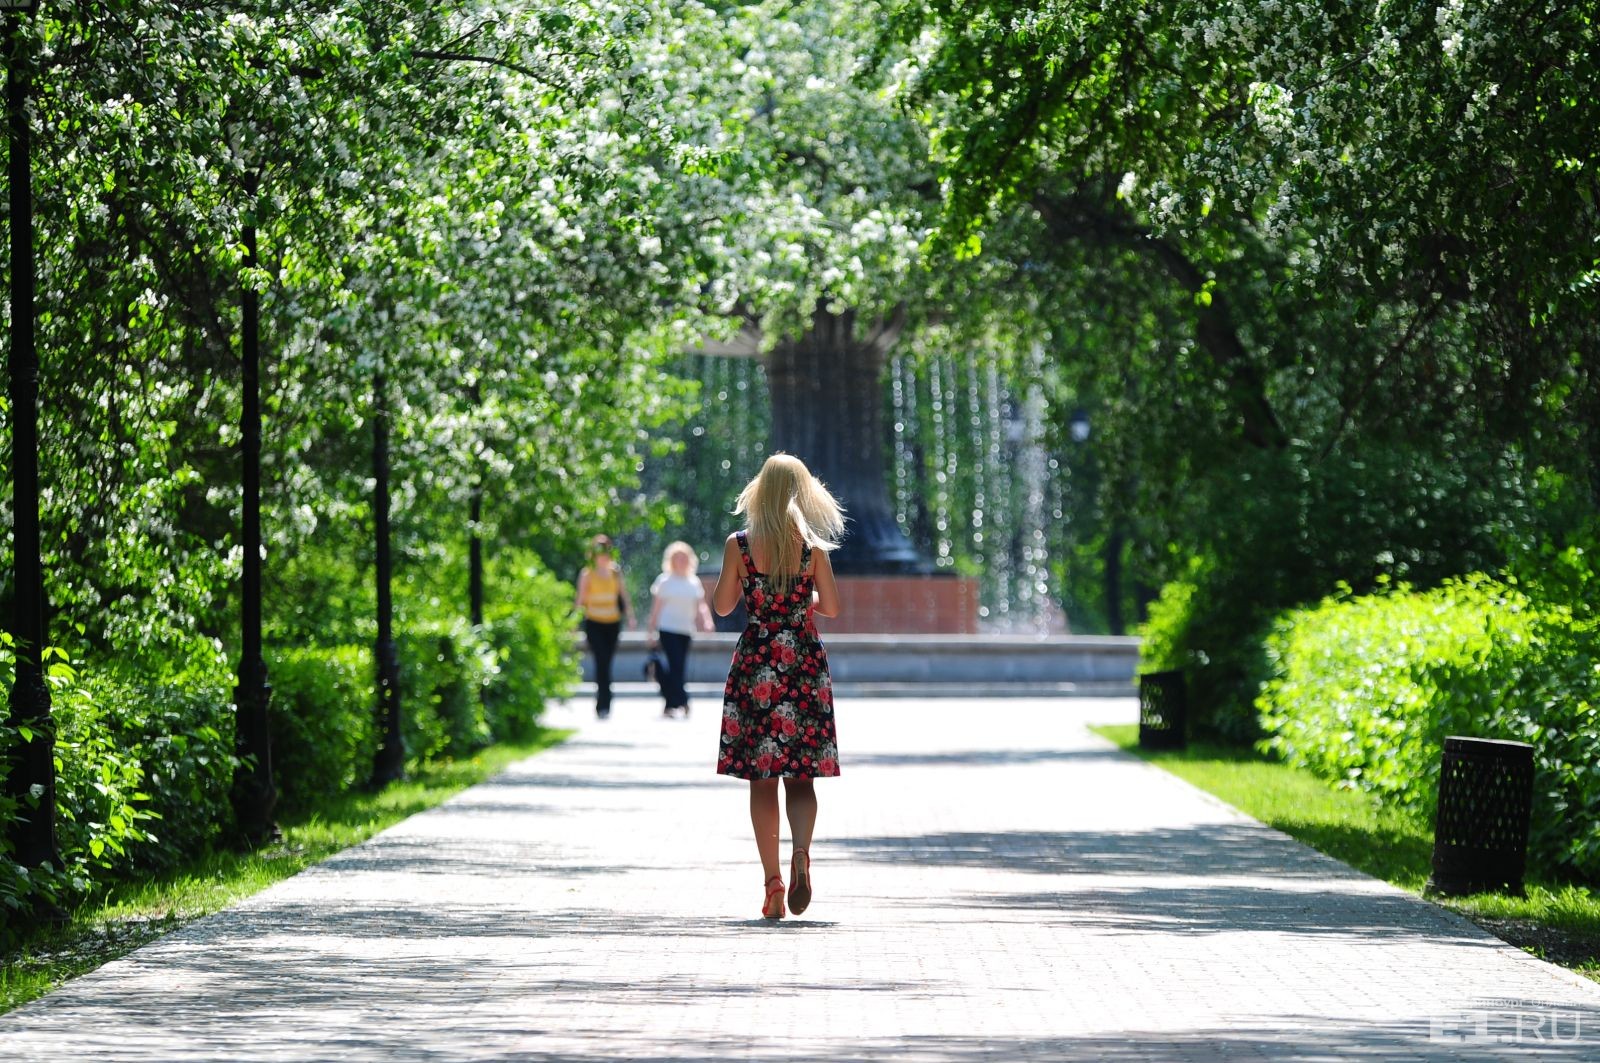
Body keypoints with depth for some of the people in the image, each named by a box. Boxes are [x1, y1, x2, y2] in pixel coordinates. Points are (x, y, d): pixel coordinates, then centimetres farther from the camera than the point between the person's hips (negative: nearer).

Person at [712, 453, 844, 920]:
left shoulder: (740, 544, -3)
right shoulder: (813, 546, -2)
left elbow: (722, 605, 2)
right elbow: (832, 607, 2)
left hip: (755, 661, 0)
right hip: (803, 662, 1)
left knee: (761, 780, 5)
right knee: (800, 777, 6)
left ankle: (772, 881, -1)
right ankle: (801, 852, -21)